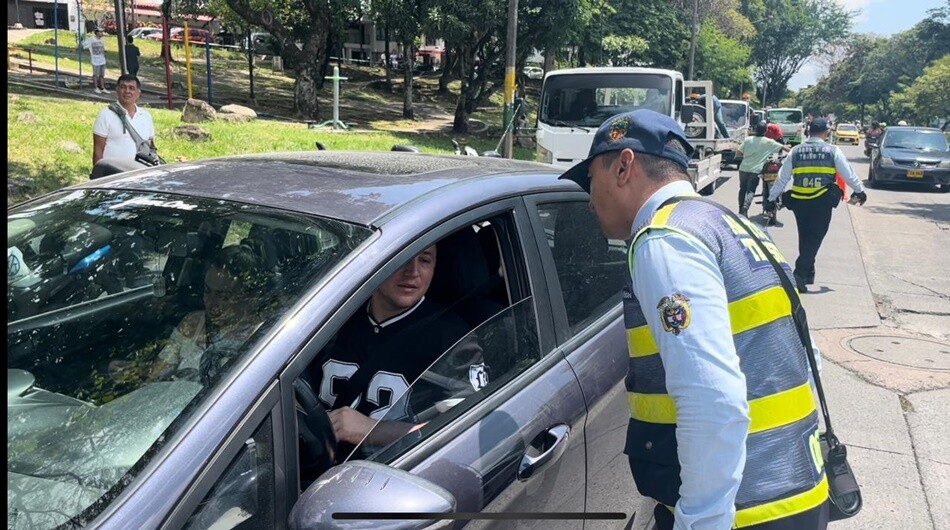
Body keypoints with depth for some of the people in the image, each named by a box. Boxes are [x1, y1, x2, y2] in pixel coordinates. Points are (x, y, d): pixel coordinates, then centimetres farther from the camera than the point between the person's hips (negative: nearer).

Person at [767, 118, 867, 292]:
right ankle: (800, 274, -12)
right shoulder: (832, 151, 1)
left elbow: (782, 177, 8)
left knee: (804, 237, 17)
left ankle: (808, 274, 26)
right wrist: (860, 191, 24)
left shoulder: (796, 151, 7)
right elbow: (849, 174, 8)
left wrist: (772, 198, 16)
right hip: (822, 202, -3)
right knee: (815, 238, 1)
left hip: (799, 201, 3)